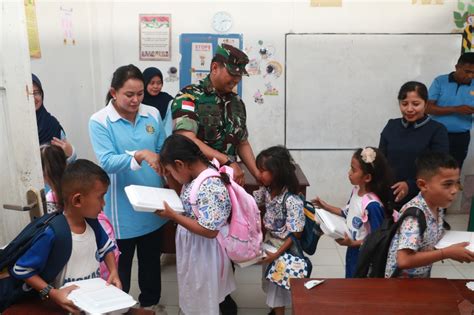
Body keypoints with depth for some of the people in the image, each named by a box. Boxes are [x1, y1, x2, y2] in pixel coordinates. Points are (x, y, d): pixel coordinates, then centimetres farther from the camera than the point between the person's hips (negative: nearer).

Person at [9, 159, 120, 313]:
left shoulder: (92, 222, -2)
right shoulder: (52, 234, -21)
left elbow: (106, 248, 15)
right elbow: (20, 270, -13)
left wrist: (113, 272, -1)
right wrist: (52, 293, -21)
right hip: (70, 305, -5)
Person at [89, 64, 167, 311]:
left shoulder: (153, 114, 0)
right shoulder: (99, 121, -12)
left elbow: (162, 151, 4)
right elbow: (107, 162, -22)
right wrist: (140, 155, -36)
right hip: (122, 208, -4)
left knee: (151, 259, 22)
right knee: (121, 263, 16)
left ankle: (151, 302, 46)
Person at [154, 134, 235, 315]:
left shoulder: (211, 188, -33)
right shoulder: (197, 174, -3)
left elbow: (210, 231, -31)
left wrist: (172, 216, -29)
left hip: (203, 252, -9)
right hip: (193, 247, 9)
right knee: (195, 296, 29)